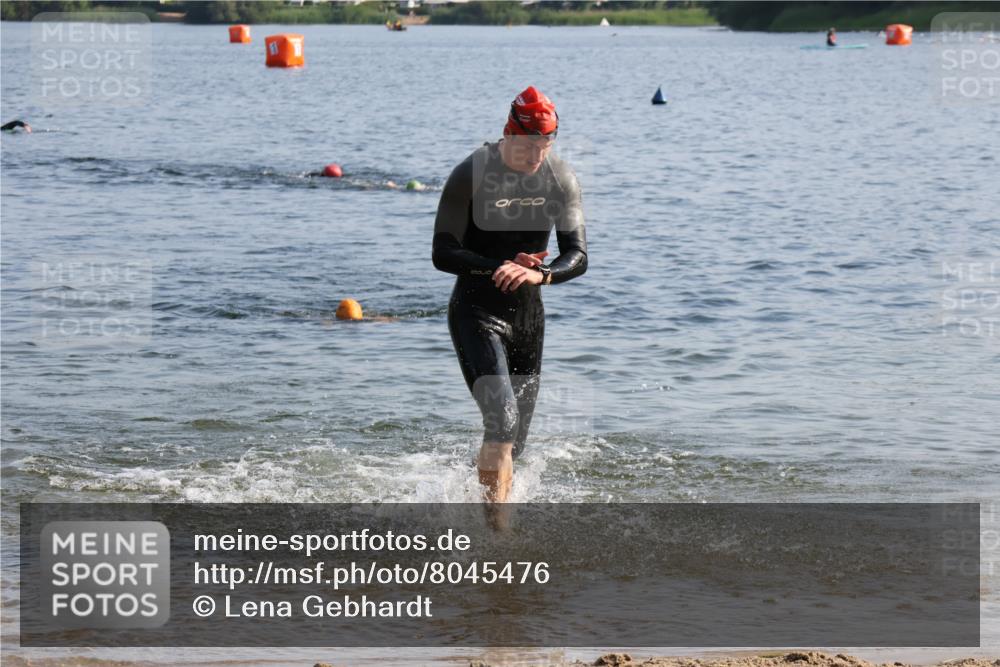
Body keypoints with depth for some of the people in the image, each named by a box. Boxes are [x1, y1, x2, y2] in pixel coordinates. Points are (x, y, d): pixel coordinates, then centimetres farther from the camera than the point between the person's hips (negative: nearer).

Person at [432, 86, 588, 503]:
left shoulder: (561, 180, -2)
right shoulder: (471, 176, -14)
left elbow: (577, 256, -5)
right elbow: (443, 254, -14)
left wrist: (539, 274, -27)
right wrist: (500, 268, -28)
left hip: (529, 316, 5)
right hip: (476, 314, -5)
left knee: (513, 442, 10)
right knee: (502, 421, -24)